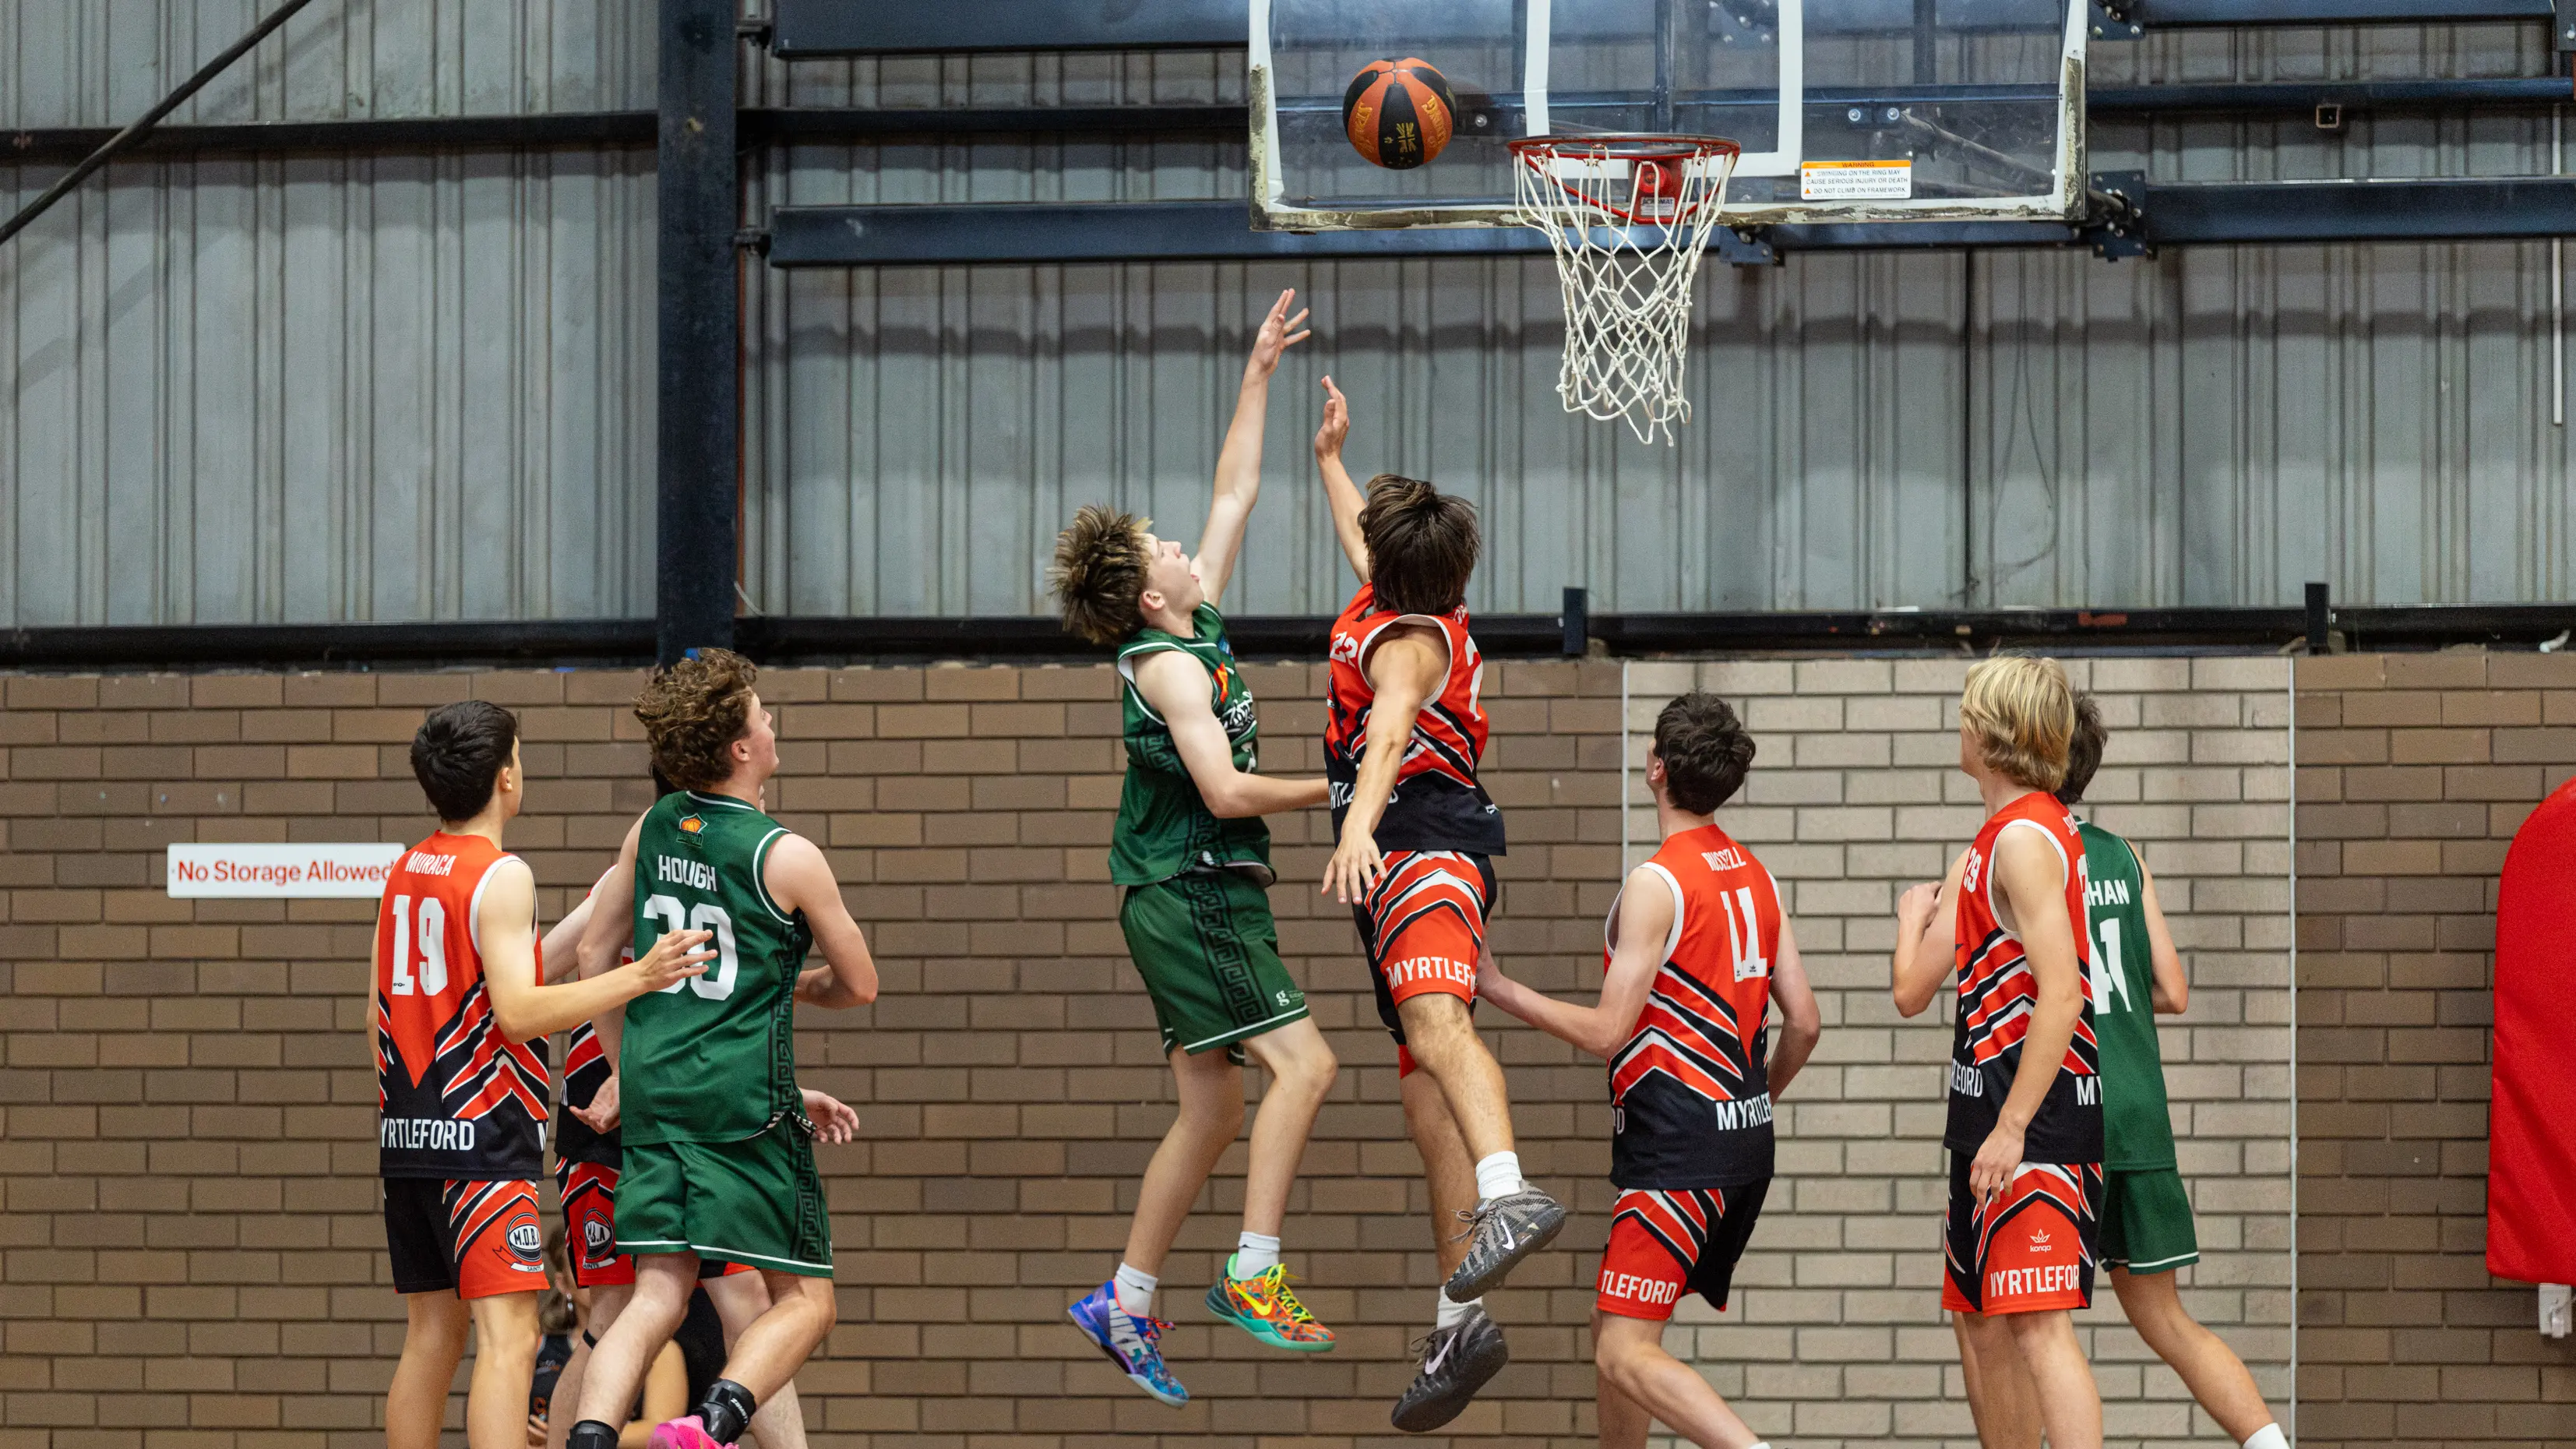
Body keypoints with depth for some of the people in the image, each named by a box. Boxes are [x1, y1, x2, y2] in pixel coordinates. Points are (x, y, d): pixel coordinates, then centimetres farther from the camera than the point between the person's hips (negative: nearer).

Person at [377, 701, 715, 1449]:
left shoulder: (403, 873, 13)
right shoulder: (501, 876, -12)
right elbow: (518, 1012, -20)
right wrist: (639, 977, -20)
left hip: (409, 1134, 9)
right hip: (483, 1136, -9)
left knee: (432, 1333, 13)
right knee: (507, 1337, -13)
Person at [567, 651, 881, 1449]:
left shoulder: (652, 829, 8)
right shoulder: (787, 857, -8)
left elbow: (593, 953, 16)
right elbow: (858, 985, 3)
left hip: (652, 1092, 5)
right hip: (746, 1100, -5)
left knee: (657, 1296, 5)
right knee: (804, 1299, 2)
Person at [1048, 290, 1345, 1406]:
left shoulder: (1199, 630, 12)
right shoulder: (1169, 665, -14)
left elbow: (1235, 496, 21)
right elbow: (1226, 792, -22)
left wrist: (1258, 375, 21)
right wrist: (1335, 791, -10)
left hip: (1212, 896, 10)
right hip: (1189, 893, -10)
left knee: (1214, 1110, 11)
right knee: (1302, 1062, -18)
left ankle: (1124, 1304, 15)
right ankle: (1253, 1276, -22)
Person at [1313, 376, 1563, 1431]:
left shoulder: (1405, 642, -7)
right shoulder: (1419, 609, 21)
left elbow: (1390, 732, -28)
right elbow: (1359, 540, 45)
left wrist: (1359, 823, -45)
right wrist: (1329, 460, 58)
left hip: (1421, 842, -10)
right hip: (1410, 861, 10)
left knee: (1433, 1014, -35)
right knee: (1425, 1087, 6)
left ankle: (1508, 1196, -61)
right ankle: (1461, 1323, 5)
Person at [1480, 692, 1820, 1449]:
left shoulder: (1656, 884, -14)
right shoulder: (1755, 877, 11)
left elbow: (1607, 1031, -16)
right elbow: (1803, 1024, 12)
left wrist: (1498, 987, -6)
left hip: (1678, 1147, -9)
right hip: (1745, 1139, 9)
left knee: (1626, 1354, -12)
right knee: (1612, 1330, 20)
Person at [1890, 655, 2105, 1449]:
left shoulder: (2024, 840, -14)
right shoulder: (1992, 843, 17)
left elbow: (2061, 995, -22)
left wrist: (2012, 1126, -23)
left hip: (2037, 1116, -11)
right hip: (1992, 1113, 11)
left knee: (2039, 1326, -16)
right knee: (1979, 1323, 16)